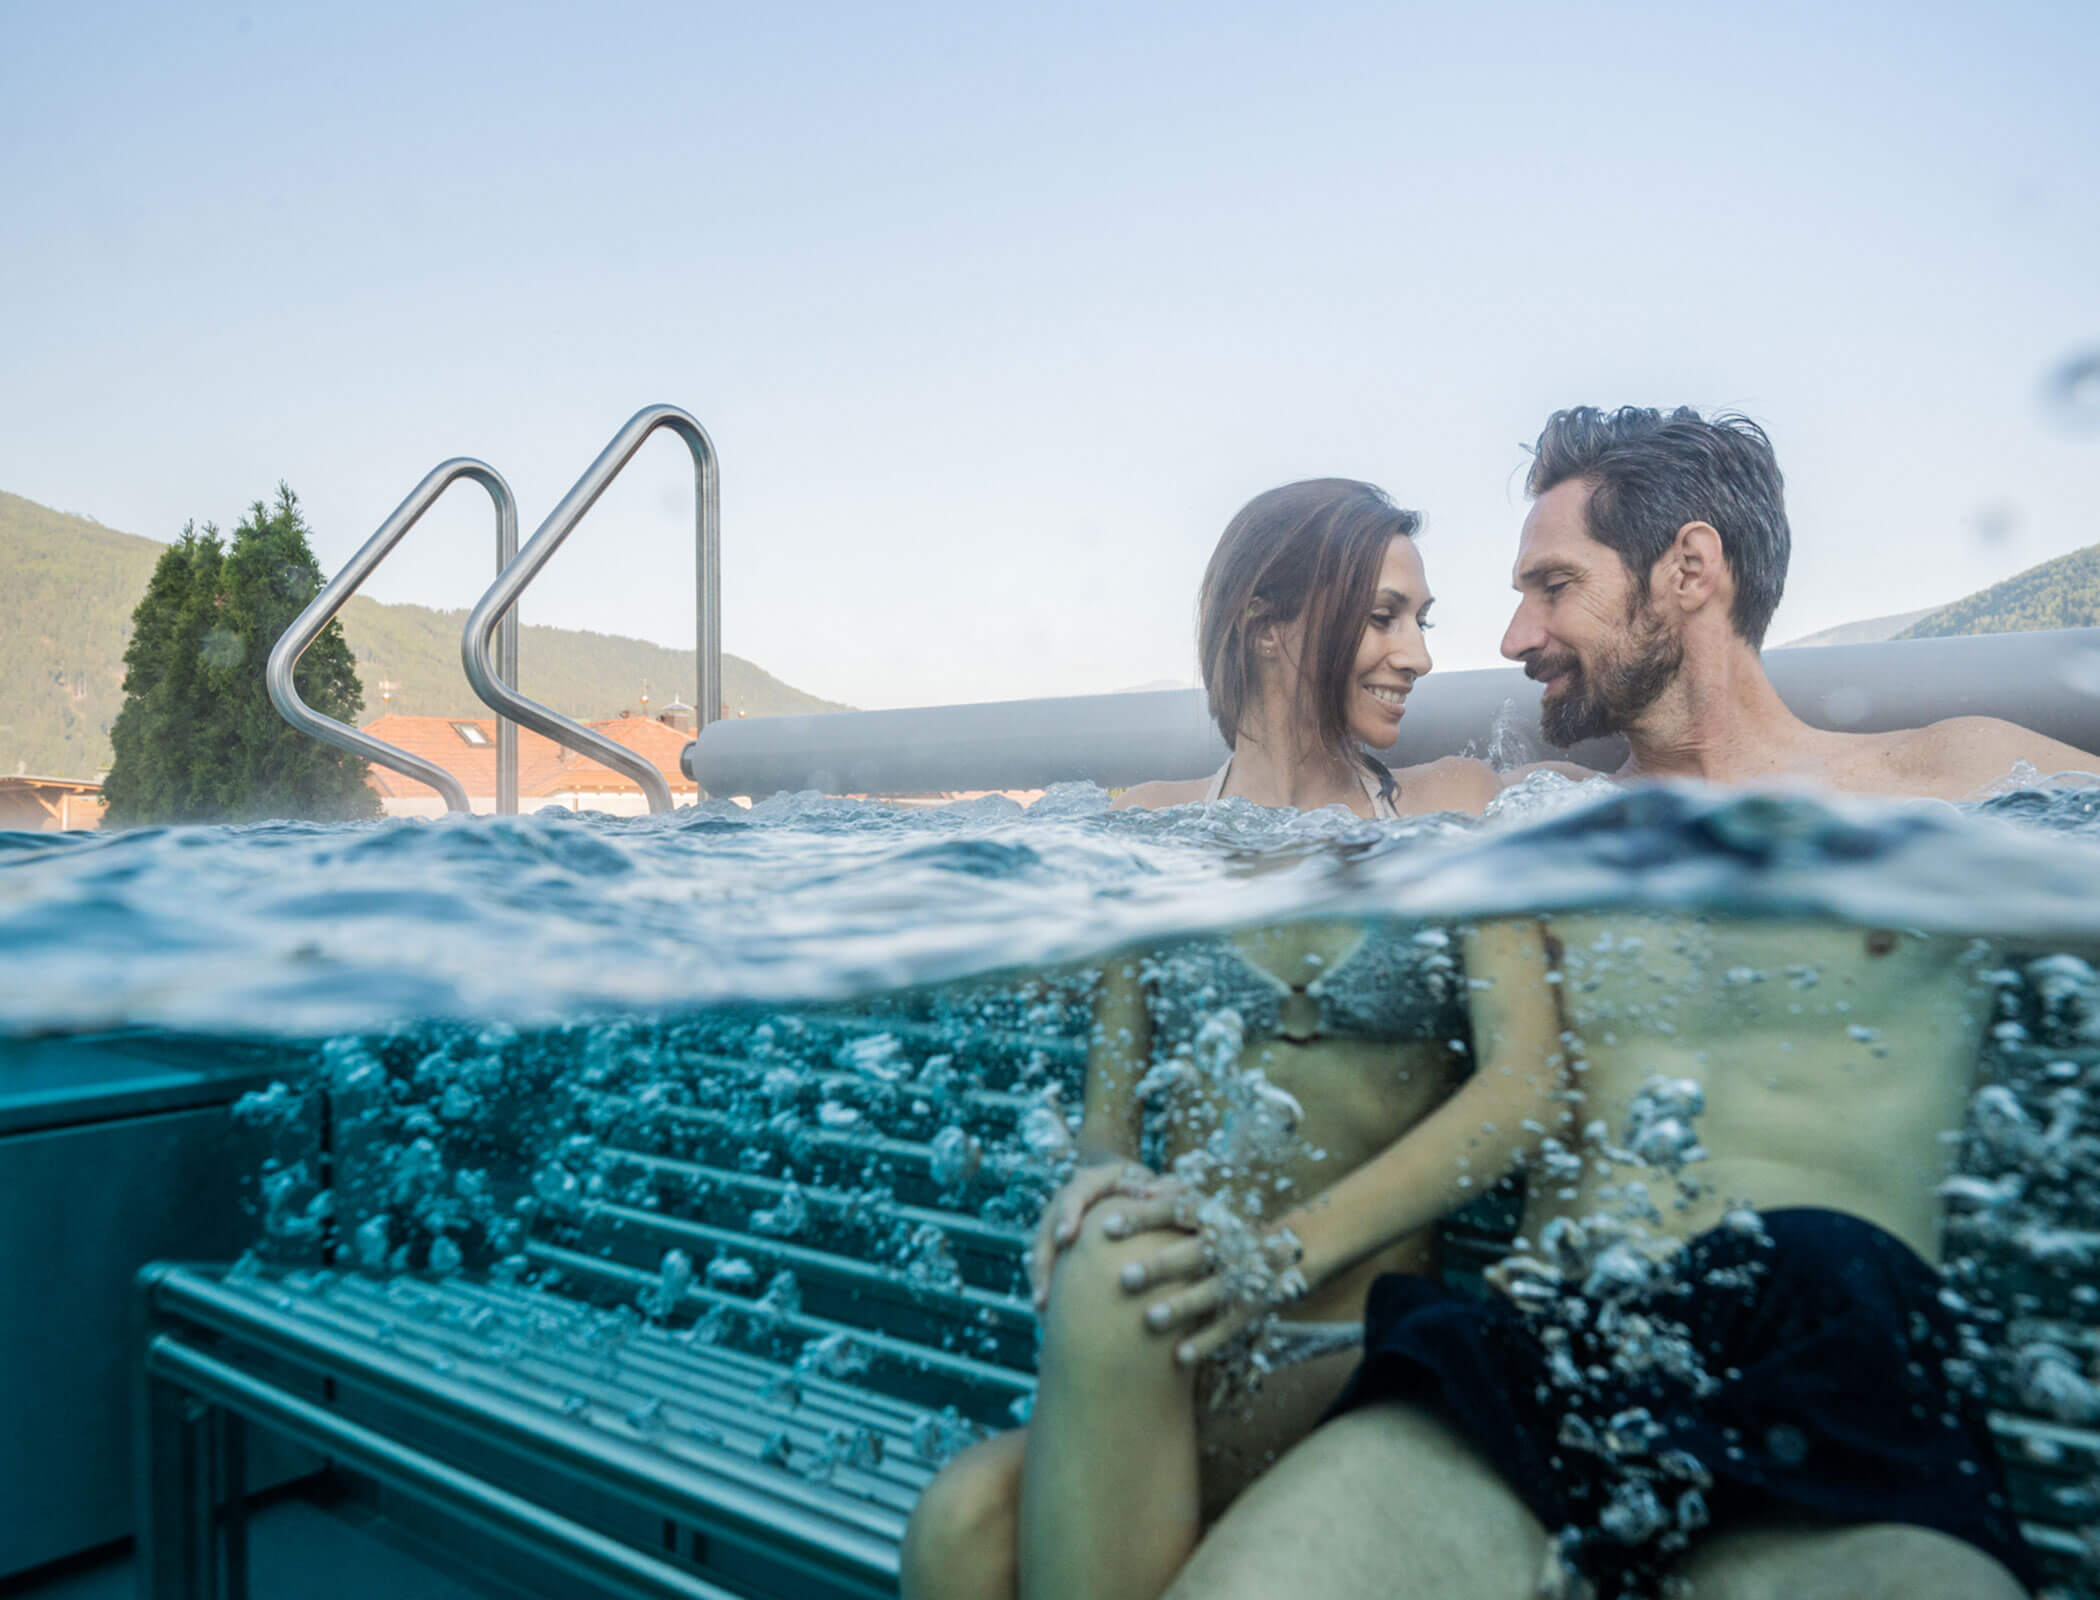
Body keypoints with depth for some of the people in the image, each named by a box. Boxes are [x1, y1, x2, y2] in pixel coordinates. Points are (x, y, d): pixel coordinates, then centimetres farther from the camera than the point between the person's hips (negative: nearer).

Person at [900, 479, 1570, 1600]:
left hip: (1366, 1339, 0)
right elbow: (1110, 1099, 7)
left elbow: (1527, 1084, -6)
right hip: (1192, 1328, 1)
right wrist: (1099, 1180, -18)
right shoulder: (1147, 827, 9)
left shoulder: (1454, 811, 7)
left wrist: (1290, 1251, -19)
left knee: (1114, 1278, -32)